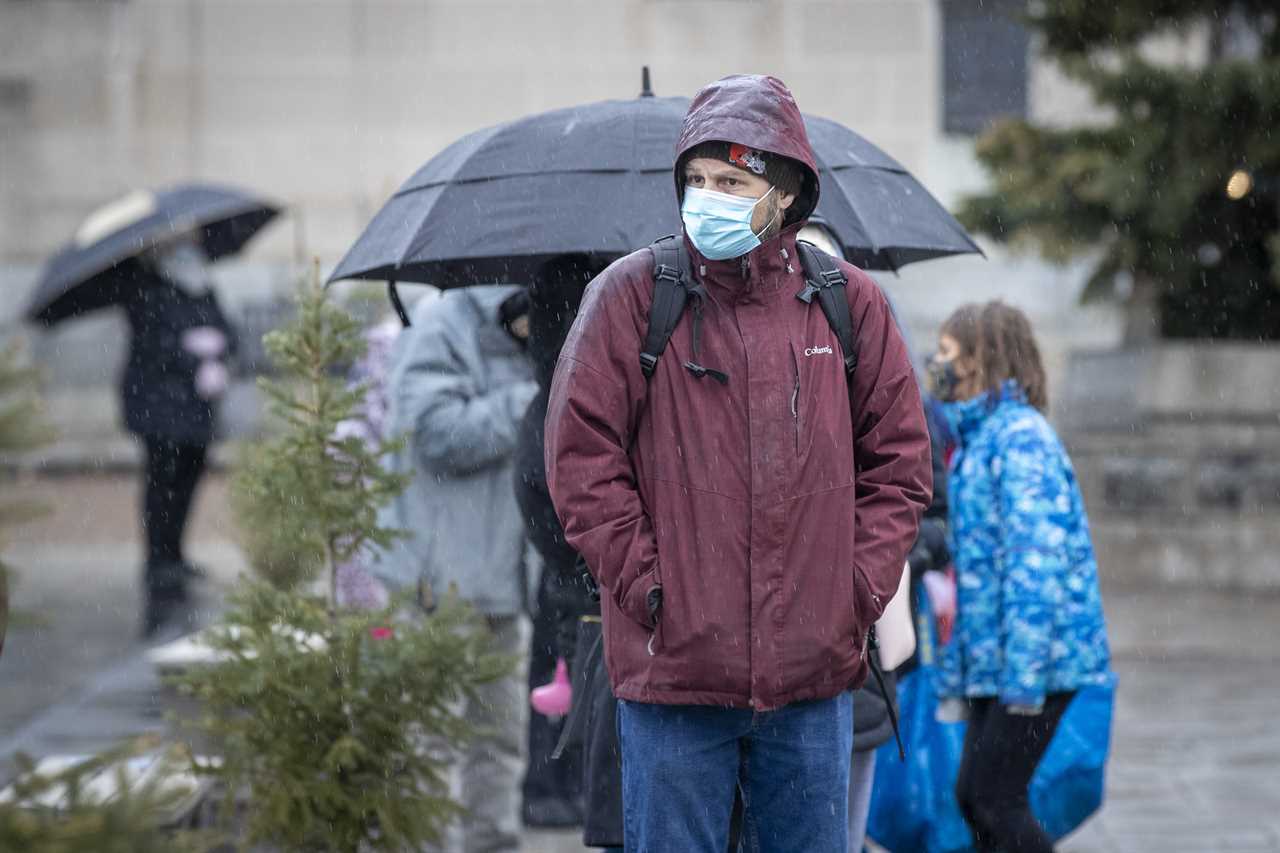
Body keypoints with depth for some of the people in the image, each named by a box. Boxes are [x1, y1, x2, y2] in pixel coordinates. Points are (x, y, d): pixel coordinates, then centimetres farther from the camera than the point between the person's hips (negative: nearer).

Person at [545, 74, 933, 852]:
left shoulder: (850, 303, 7)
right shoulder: (631, 297, 0)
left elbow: (900, 458, 11)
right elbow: (582, 457, -2)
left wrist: (860, 588, 1)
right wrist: (647, 587, -8)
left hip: (815, 670, 2)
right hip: (672, 666, -2)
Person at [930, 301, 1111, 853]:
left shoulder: (1019, 436, -13)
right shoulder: (977, 439, 18)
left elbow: (1036, 559, -21)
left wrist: (1023, 675, -24)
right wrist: (955, 673, 22)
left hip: (1038, 661, -10)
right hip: (993, 662, 10)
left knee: (993, 800, -10)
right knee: (973, 798, 9)